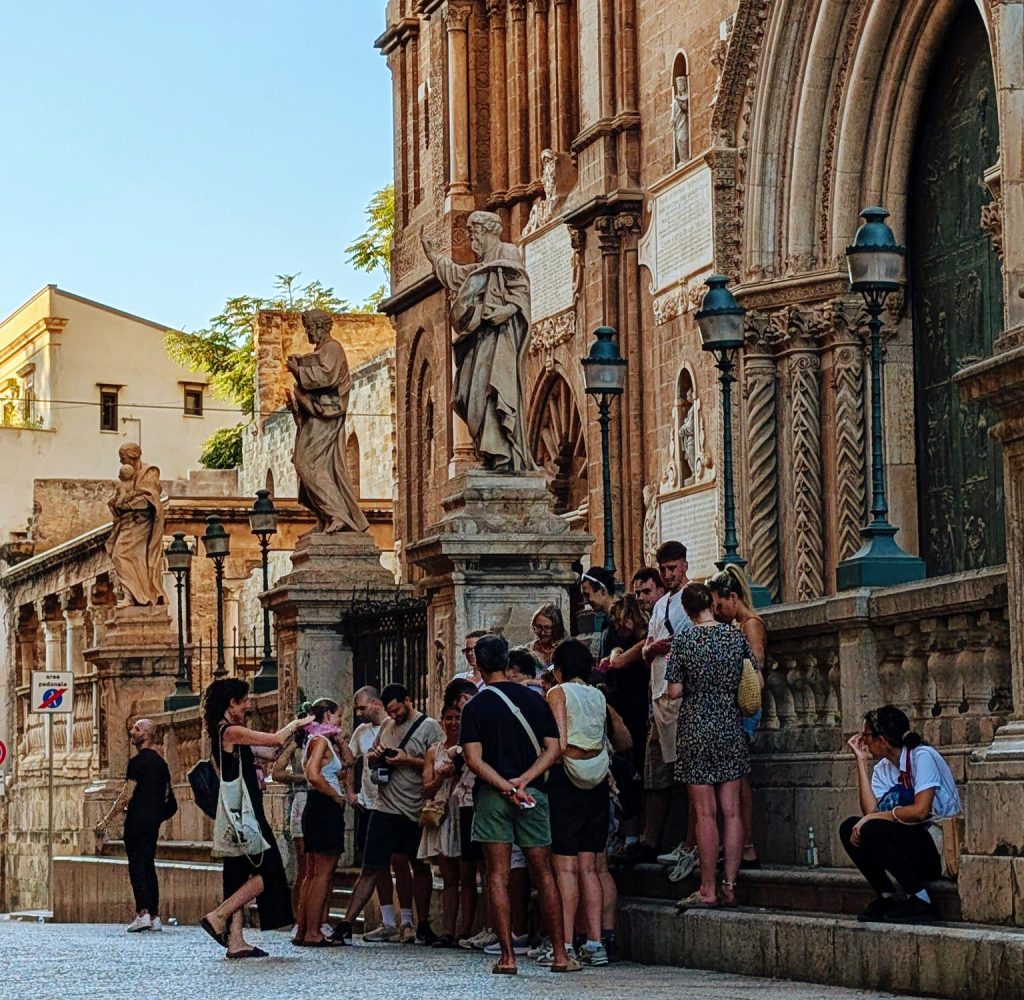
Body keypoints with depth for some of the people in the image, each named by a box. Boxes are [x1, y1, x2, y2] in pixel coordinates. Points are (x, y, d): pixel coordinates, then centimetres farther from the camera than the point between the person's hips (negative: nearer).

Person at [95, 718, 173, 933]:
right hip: (153, 821, 8)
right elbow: (166, 796, 19)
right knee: (148, 866, 9)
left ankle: (142, 913, -16)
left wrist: (106, 821, -13)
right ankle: (154, 917, 6)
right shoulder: (160, 761, 14)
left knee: (136, 865, -7)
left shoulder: (138, 761, -11)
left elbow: (127, 795, -15)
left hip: (137, 819, -8)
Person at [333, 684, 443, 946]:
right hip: (385, 807, 4)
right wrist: (375, 755, 2)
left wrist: (407, 760, -18)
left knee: (419, 866, 10)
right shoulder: (387, 726, 15)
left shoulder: (429, 727, -4)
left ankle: (422, 925, 19)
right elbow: (369, 759, 25)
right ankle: (346, 924, -2)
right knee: (373, 868, 0)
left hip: (416, 812, -4)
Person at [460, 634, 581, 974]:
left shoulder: (475, 707, -3)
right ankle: (560, 954, 8)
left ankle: (507, 956, -4)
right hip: (533, 793, 2)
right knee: (543, 874, 8)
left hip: (492, 796, -2)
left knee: (498, 876, 0)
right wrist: (523, 781, -8)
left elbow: (474, 760, -11)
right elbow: (552, 749, 0)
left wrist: (506, 787, -12)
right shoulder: (535, 700, 6)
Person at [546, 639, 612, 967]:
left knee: (566, 866, -5)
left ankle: (565, 945, -8)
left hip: (566, 778, -5)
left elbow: (559, 743, -14)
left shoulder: (559, 693, -4)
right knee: (589, 866, 8)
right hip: (597, 780, 5)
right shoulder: (599, 697, 12)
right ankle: (595, 943, 5)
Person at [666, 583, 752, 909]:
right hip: (730, 726, 3)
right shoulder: (736, 635, 1)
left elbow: (674, 691, -8)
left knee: (705, 813, -2)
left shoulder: (683, 640, -8)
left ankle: (708, 890, 0)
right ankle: (730, 885, 7)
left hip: (696, 728, -3)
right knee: (731, 811, 6)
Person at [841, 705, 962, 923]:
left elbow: (920, 811, -25)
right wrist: (861, 761, -6)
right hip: (915, 844, 7)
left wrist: (876, 816, -17)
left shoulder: (922, 756, -14)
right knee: (849, 828, -9)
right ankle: (886, 898, 0)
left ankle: (921, 903, -18)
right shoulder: (882, 768, 8)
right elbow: (870, 810, -9)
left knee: (873, 830, -27)